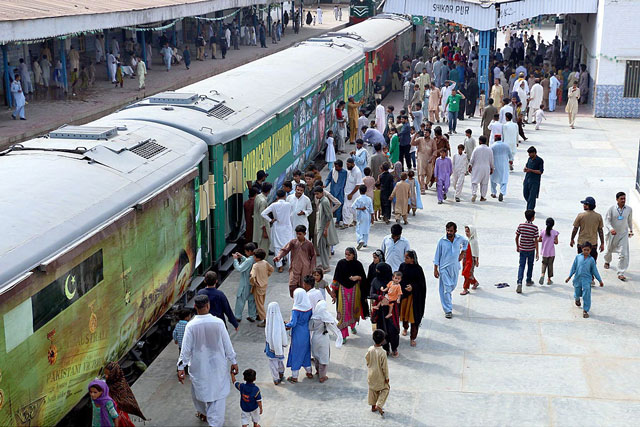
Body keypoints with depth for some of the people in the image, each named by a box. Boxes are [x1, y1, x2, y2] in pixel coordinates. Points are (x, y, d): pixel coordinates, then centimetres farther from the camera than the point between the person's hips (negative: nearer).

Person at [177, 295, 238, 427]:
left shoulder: (191, 326, -16)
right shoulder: (218, 323, -15)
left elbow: (186, 349, -11)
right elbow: (227, 345, -7)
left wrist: (181, 368, -2)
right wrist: (233, 362, 3)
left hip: (198, 365, 1)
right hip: (217, 364, -1)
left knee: (200, 388, 23)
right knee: (217, 392, 9)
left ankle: (204, 413, 45)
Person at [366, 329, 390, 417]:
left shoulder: (370, 350, -14)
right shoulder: (382, 352, -28)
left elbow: (367, 360, 2)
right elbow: (384, 366, -20)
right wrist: (387, 377, -7)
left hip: (371, 375, 5)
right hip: (379, 376, -5)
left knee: (372, 390, 22)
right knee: (385, 389, 16)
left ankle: (373, 406, 33)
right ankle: (379, 405, 5)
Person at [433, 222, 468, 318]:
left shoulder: (460, 238, -3)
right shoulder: (442, 241, -11)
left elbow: (466, 242, 22)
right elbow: (437, 255, -4)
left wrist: (462, 253, 13)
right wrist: (435, 269, -5)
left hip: (455, 267, 4)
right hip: (444, 268, -4)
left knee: (453, 285, 18)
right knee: (446, 289, -7)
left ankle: (446, 298, 48)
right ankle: (448, 310, -4)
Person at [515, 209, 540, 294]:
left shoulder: (521, 226, -5)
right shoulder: (535, 227, -13)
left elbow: (517, 237, 1)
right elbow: (536, 240, -12)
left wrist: (517, 247, 17)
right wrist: (537, 252, -7)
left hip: (522, 249, 1)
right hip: (531, 249, -1)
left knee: (521, 266, 0)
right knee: (530, 265, 19)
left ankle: (519, 282, -19)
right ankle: (528, 281, 35)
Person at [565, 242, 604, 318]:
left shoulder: (591, 259, 1)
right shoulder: (578, 257, 2)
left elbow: (594, 271, 8)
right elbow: (573, 267, 8)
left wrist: (600, 280, 9)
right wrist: (569, 277, 7)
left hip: (587, 279, -1)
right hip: (577, 278, 1)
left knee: (586, 294, -10)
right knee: (577, 293, 16)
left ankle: (585, 310, -1)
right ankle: (577, 299, 54)